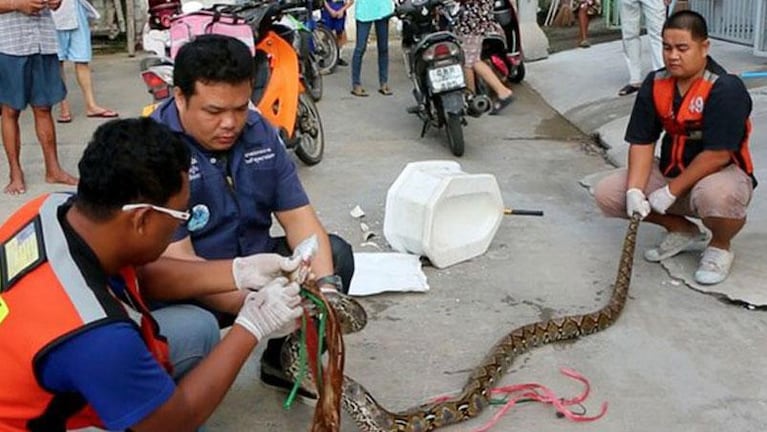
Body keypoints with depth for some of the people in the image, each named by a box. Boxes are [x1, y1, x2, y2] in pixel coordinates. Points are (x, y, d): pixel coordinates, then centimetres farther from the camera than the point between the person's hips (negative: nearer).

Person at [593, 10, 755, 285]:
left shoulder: (725, 89, -22)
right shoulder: (655, 84, -4)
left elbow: (717, 155, -26)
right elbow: (642, 142, -6)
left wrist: (671, 192, -23)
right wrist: (635, 191, -21)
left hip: (720, 173, -6)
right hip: (670, 171, 6)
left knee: (715, 194, -42)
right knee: (607, 193, -9)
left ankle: (720, 247, -3)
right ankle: (683, 231, 11)